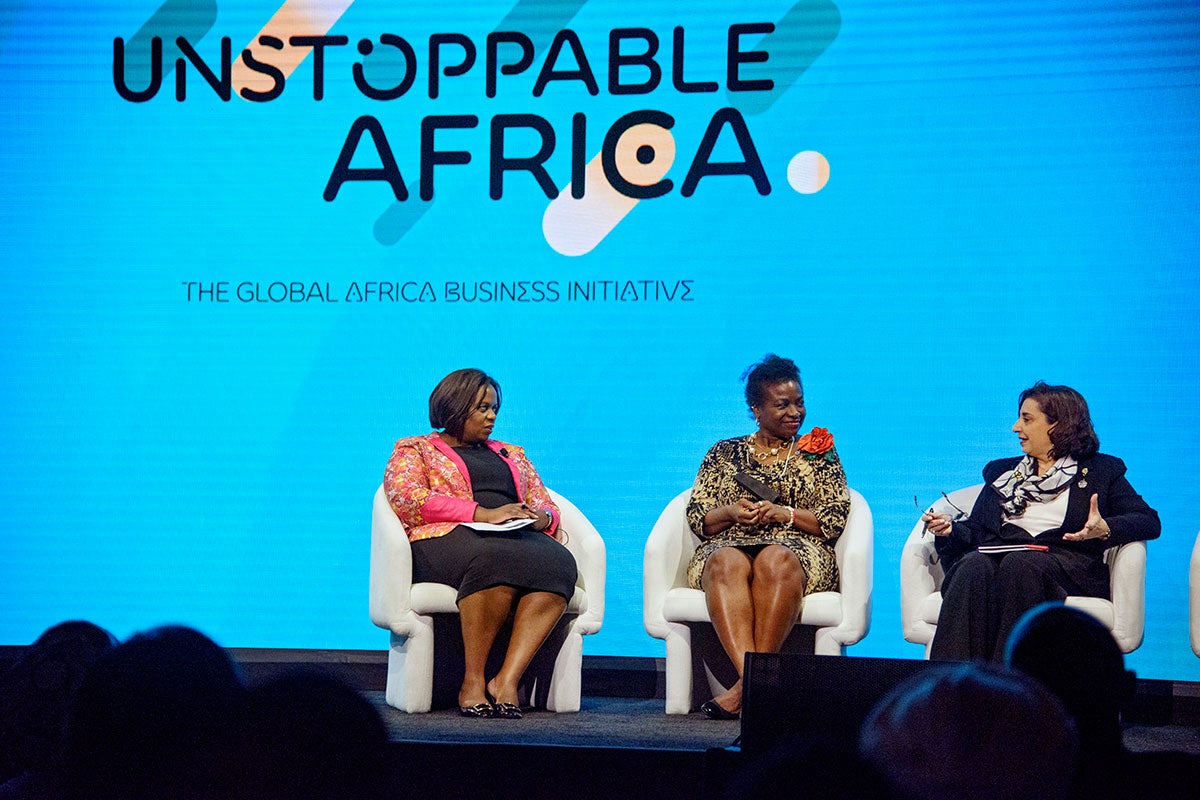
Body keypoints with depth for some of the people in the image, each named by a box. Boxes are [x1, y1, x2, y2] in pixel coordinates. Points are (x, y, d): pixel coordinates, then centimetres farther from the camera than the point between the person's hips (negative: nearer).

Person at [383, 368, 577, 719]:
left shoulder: (511, 455, 34)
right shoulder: (414, 450, 18)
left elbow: (548, 507, 29)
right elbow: (406, 498, -2)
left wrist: (542, 517, 1)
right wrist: (482, 514, -13)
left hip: (519, 537, 5)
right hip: (444, 540, -4)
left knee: (557, 562, -33)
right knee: (499, 559, -41)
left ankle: (507, 678, -40)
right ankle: (472, 681, -35)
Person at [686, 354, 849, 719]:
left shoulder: (819, 453, 19)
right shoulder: (724, 453, 21)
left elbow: (834, 519, 8)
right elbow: (697, 518, 14)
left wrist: (783, 513, -7)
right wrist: (730, 512, -7)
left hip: (799, 549, -1)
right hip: (729, 545, 1)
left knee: (776, 561, -39)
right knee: (727, 563, -38)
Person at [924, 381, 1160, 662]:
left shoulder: (1100, 470, 19)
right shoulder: (1002, 471, 32)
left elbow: (1149, 521, 7)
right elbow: (977, 530, 24)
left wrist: (1104, 529, -12)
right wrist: (950, 529, 1)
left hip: (1064, 563, -2)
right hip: (998, 555, 3)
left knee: (1019, 563, -37)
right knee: (974, 565, -34)